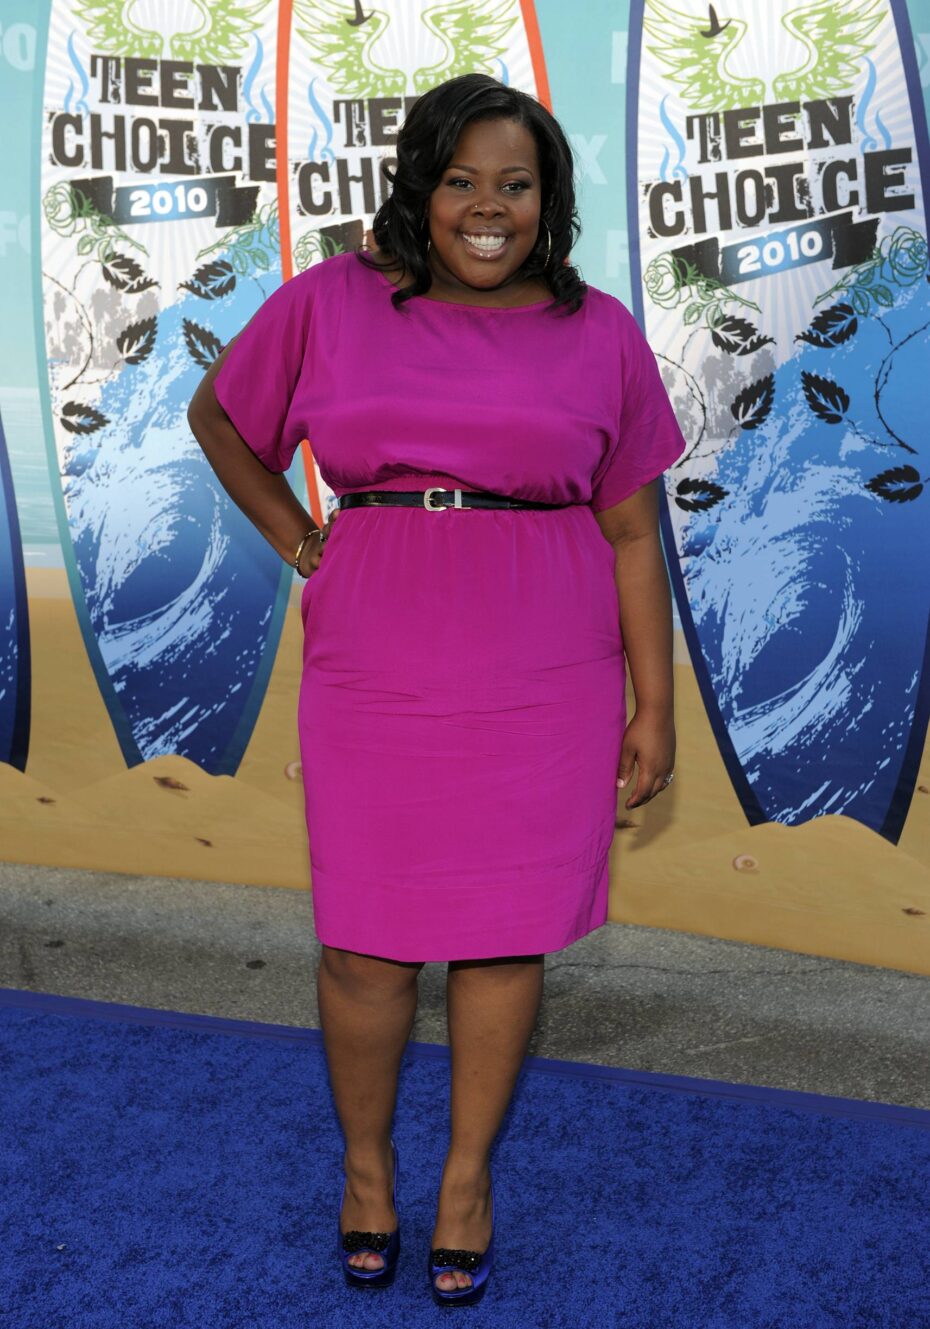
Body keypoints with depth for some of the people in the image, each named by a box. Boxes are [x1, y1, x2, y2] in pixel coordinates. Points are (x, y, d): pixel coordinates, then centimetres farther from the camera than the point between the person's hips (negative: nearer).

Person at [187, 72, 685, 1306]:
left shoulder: (600, 335, 2)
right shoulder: (329, 303, 1)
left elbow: (633, 534, 3)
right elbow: (218, 414, 15)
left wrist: (655, 707, 1)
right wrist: (301, 544, 6)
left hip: (546, 676, 0)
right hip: (378, 671, 0)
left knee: (507, 929, 8)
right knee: (367, 940, 7)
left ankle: (468, 1173, 29)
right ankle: (367, 1160, 32)